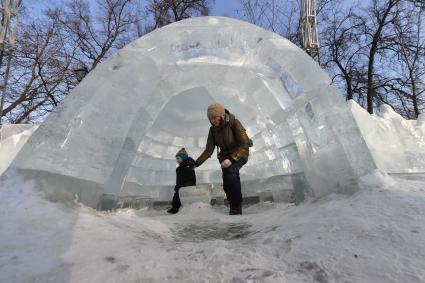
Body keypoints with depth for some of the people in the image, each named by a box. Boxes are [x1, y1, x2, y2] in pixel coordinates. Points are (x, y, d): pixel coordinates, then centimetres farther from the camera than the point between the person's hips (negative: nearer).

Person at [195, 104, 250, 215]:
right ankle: (235, 209, 10)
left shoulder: (234, 123, -19)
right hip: (225, 156, 4)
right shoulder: (213, 129, -6)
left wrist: (232, 159, -36)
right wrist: (196, 163, -18)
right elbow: (209, 150, -6)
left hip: (239, 154, -4)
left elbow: (245, 144, -24)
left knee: (231, 171, -32)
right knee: (227, 186, -13)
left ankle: (236, 208, -19)